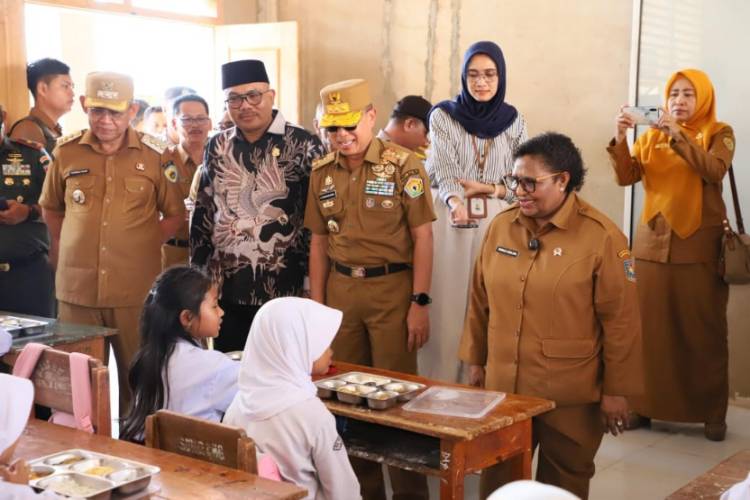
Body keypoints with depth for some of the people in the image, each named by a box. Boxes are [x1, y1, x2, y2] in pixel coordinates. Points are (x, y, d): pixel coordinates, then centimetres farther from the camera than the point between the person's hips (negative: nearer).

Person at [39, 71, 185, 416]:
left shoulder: (155, 156, -1)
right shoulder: (66, 152, 4)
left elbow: (174, 214, 9)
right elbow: (50, 207, 18)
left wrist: (144, 246, -1)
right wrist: (62, 248, 7)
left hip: (136, 290, -1)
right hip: (77, 288, 2)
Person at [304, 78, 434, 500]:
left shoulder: (403, 164, -8)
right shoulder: (322, 172, 7)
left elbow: (422, 236, -9)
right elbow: (319, 240, 11)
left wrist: (420, 303, -13)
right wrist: (317, 303, 8)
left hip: (391, 287, -5)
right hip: (340, 289, 5)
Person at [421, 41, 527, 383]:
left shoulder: (514, 121, 7)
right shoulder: (443, 115, 0)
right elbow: (444, 171, -12)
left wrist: (486, 188, -10)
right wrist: (455, 202, -32)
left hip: (496, 224, 2)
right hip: (450, 223, -2)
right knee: (446, 312, -2)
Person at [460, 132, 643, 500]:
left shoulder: (601, 236, -11)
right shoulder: (500, 227, 3)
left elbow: (620, 321, -9)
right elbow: (480, 301, 11)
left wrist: (616, 390, -7)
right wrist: (475, 360, 15)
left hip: (570, 395, -4)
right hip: (503, 385, 4)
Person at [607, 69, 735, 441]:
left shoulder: (719, 133, 3)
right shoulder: (651, 135, 11)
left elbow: (714, 171, -15)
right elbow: (626, 177, -1)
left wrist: (678, 136, -23)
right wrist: (620, 138, -17)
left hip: (700, 246, -2)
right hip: (653, 243, 3)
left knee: (704, 330, 0)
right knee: (649, 328, 2)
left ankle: (712, 412, 9)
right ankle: (644, 406, 10)